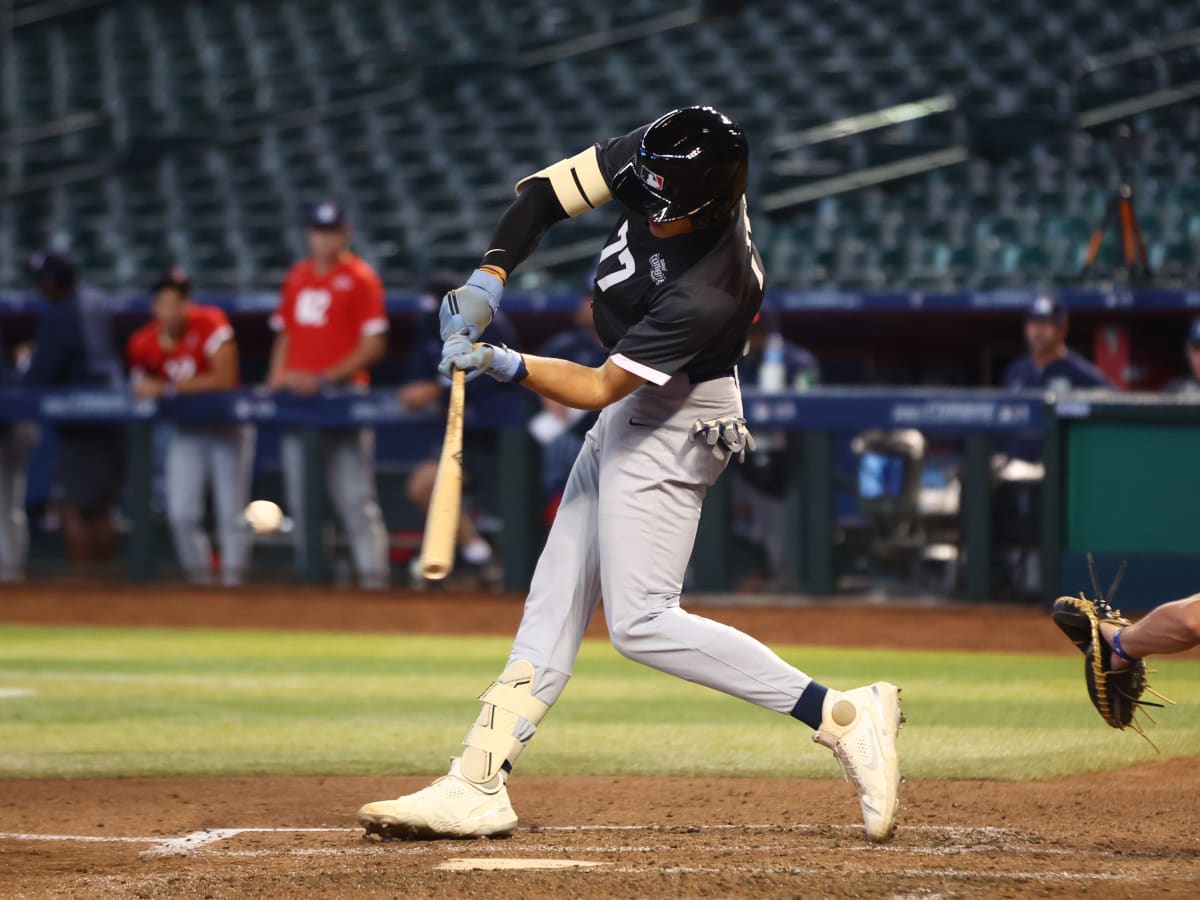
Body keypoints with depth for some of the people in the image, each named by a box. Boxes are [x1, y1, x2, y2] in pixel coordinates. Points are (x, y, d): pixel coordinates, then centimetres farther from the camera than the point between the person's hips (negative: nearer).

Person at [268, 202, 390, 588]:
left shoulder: (360, 278, -4)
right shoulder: (297, 277, 15)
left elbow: (373, 346, -9)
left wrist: (324, 379, -16)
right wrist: (277, 376, 4)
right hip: (297, 397, 6)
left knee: (354, 496, -10)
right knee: (300, 495, 8)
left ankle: (373, 574, -11)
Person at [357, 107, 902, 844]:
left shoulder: (708, 296, -34)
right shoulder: (654, 161, -15)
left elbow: (599, 389, -26)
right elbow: (545, 193, -4)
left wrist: (504, 365, -30)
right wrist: (491, 276, -15)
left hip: (675, 426, -9)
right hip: (631, 412, 9)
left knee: (641, 621, -14)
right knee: (557, 598, 9)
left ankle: (842, 716, -16)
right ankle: (477, 786, 13)